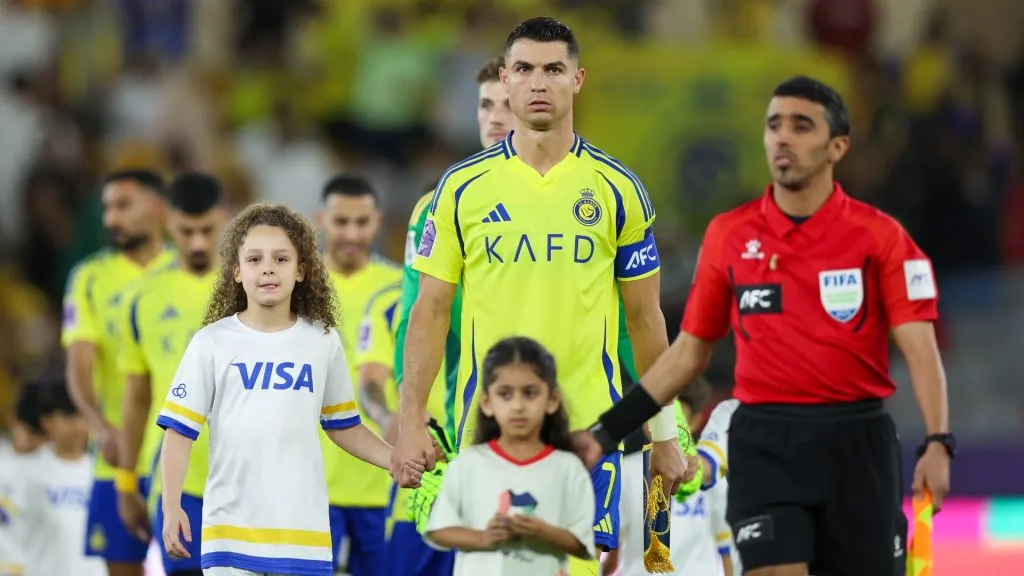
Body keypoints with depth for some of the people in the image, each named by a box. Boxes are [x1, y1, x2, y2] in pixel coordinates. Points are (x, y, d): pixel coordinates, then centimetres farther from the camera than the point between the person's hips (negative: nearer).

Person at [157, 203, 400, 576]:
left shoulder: (323, 342, 6)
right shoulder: (213, 343, -1)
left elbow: (342, 426, 16)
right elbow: (179, 432, -1)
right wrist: (171, 508, -11)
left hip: (303, 531, 2)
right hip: (231, 530, -2)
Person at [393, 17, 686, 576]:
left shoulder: (618, 189, 5)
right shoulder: (461, 187, 5)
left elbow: (644, 318, 9)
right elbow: (431, 310, 6)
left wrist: (665, 434, 7)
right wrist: (411, 422, -2)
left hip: (589, 427, 0)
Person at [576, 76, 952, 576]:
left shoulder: (879, 235, -1)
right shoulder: (729, 235, 6)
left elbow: (919, 349, -7)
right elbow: (688, 352, 14)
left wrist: (937, 443, -22)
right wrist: (607, 430, 10)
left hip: (856, 441, 0)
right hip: (765, 441, 1)